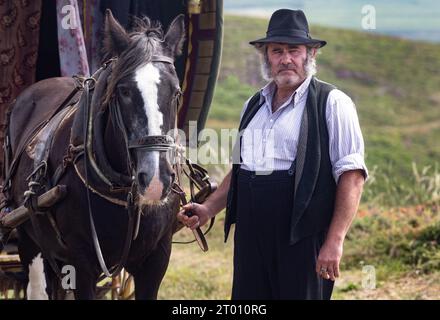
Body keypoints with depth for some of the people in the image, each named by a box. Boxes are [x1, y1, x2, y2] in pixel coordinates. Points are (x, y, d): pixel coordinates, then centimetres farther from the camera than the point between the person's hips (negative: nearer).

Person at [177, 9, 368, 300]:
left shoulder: (332, 103, -4)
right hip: (251, 238, 6)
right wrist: (209, 209, 12)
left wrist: (335, 241, -18)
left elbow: (351, 176, -11)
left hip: (302, 239, -6)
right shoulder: (254, 106, 17)